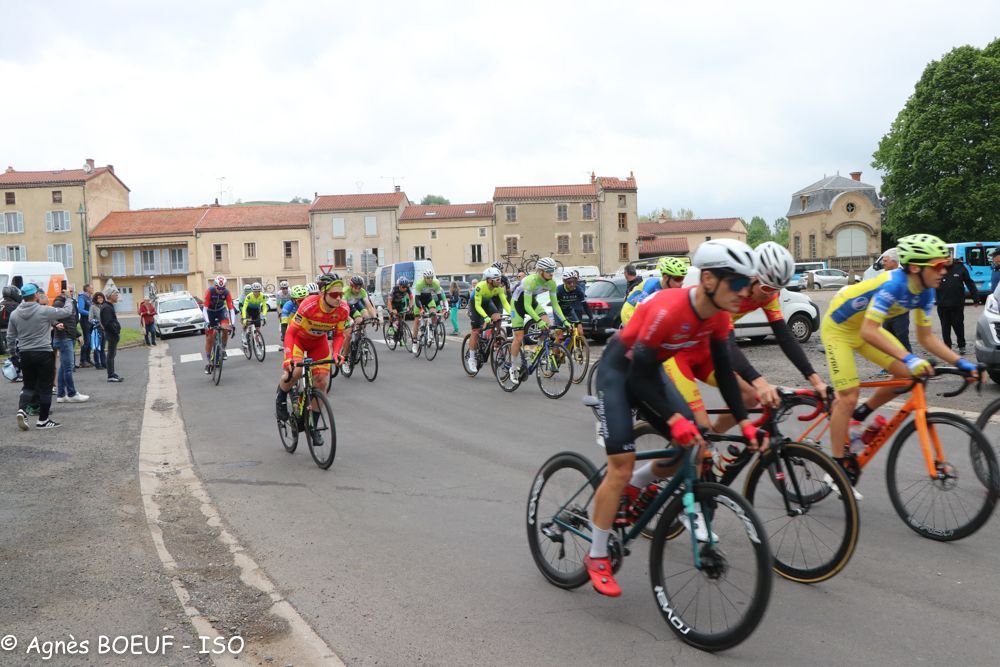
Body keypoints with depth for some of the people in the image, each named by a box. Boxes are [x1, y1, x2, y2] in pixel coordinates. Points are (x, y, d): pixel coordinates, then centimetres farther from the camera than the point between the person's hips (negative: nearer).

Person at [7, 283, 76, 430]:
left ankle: (22, 409, -7)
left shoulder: (14, 314, 3)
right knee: (45, 387, 5)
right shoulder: (44, 311, -13)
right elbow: (67, 312, -3)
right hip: (43, 353, -5)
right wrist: (69, 302, 18)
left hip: (24, 354, 5)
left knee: (28, 386, 17)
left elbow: (10, 337, 9)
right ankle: (43, 420, 11)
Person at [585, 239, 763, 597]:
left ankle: (635, 486, 23)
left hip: (650, 369, 7)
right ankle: (597, 558, 5)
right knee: (621, 467, -10)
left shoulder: (719, 315, -12)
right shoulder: (668, 309, -35)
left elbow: (724, 370, -2)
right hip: (619, 369, -7)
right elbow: (639, 376, -30)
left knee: (692, 444, -3)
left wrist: (744, 421, -7)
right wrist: (674, 419, -35)